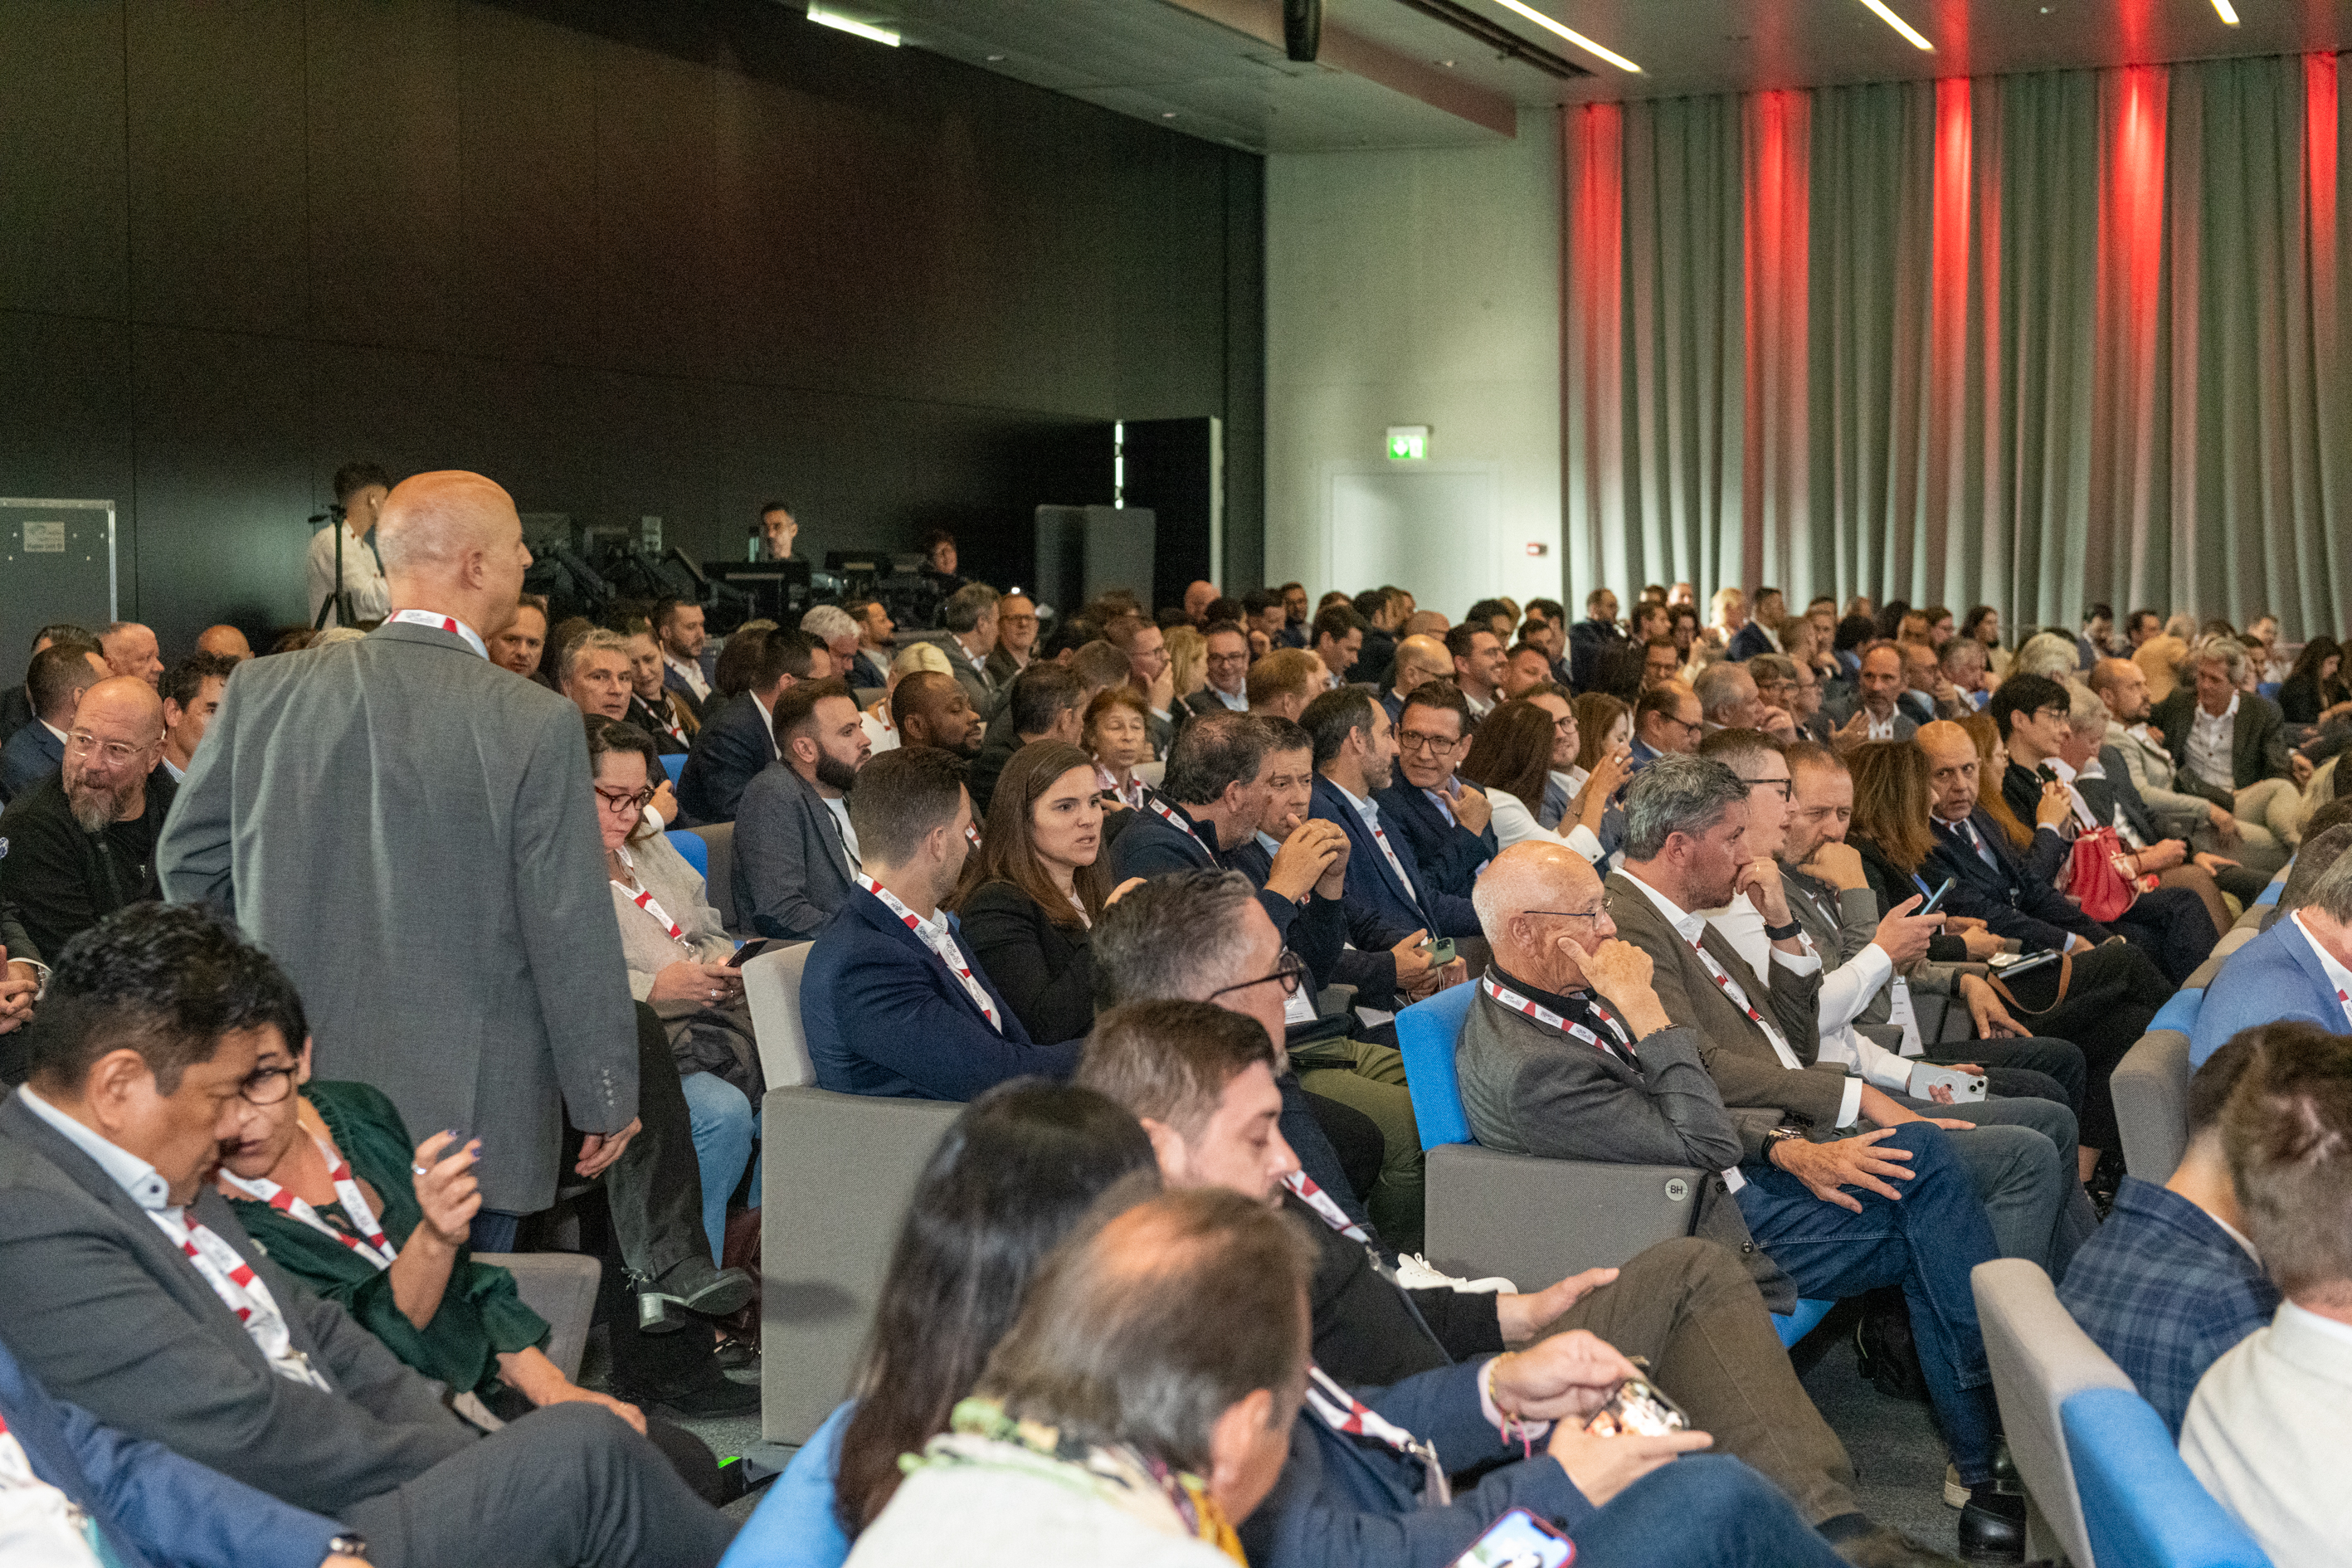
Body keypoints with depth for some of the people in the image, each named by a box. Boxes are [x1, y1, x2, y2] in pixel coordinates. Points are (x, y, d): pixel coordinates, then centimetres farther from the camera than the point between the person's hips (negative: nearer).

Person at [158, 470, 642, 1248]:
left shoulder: (264, 690, -1)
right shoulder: (536, 724, -13)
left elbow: (190, 860, 9)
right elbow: (573, 935, -10)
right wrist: (606, 1099, 1)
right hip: (467, 1113, -4)